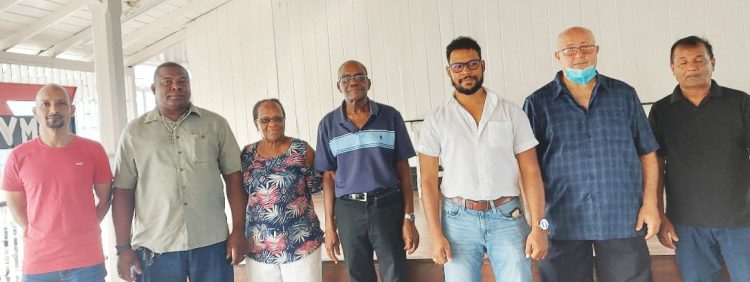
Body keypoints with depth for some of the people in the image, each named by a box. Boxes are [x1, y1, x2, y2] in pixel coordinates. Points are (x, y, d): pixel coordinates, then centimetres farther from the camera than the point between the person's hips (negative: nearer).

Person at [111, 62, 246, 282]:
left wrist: (238, 231, -2)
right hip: (155, 246, 0)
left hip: (212, 242, 0)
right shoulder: (135, 131, 5)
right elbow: (123, 191, 5)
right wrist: (123, 248, 1)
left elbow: (233, 177, 3)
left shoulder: (216, 124, 5)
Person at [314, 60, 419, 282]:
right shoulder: (328, 124, 3)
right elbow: (328, 176, 6)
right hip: (349, 210, 2)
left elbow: (403, 170, 1)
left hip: (389, 206, -1)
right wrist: (330, 225, 3)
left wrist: (409, 218, -5)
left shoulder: (390, 116, 0)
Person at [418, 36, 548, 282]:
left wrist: (539, 226, -6)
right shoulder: (436, 120, 3)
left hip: (507, 217, 0)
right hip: (459, 220, 0)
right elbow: (428, 180, 1)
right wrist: (436, 235, -5)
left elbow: (531, 172, 2)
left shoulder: (512, 113, 4)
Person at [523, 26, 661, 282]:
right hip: (563, 224, -1)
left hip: (624, 220, 2)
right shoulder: (538, 103, 1)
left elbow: (647, 153, 9)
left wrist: (650, 203, 1)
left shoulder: (624, 95, 8)